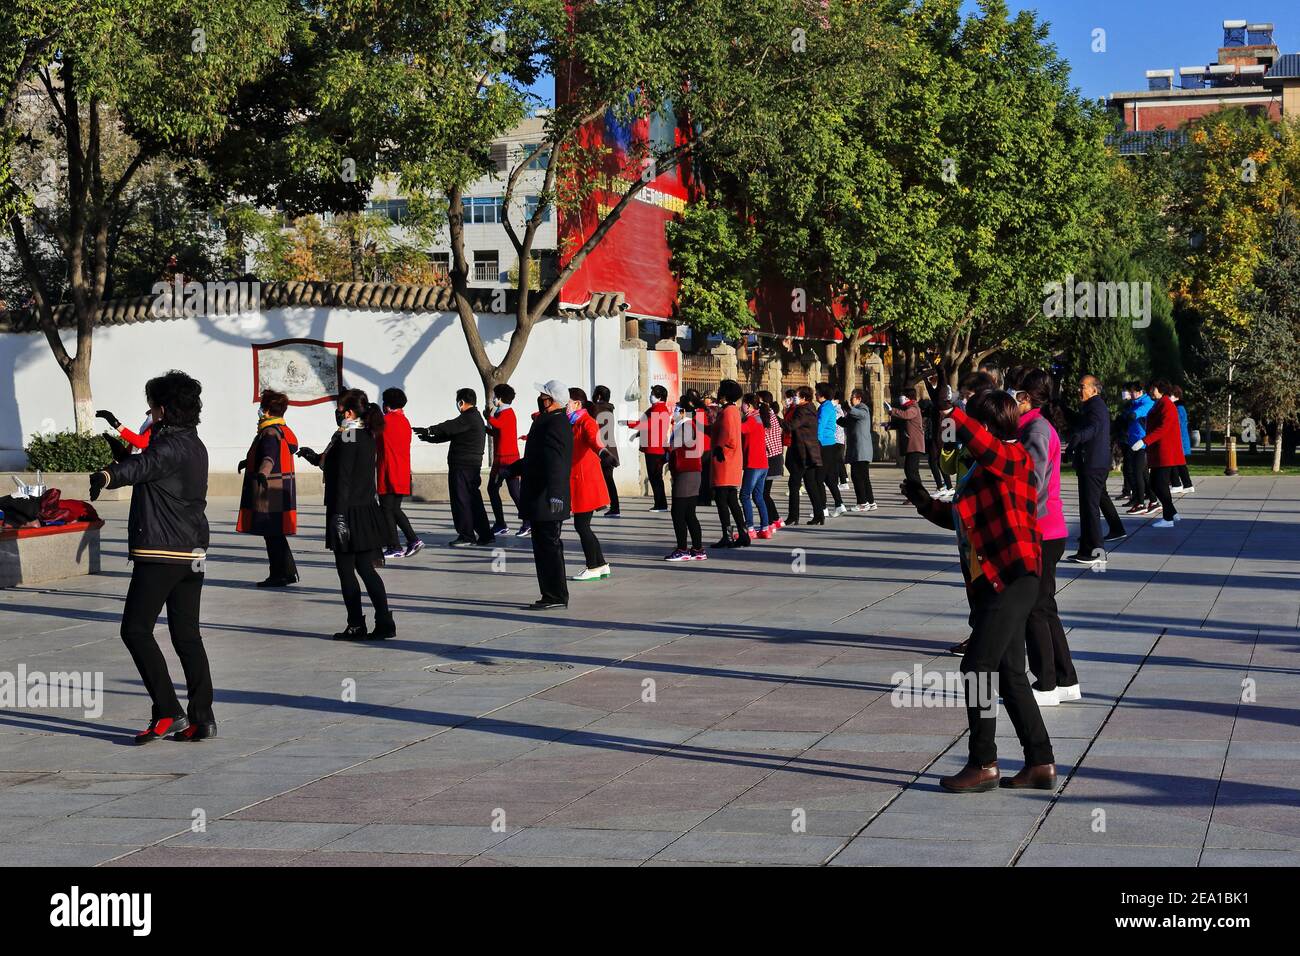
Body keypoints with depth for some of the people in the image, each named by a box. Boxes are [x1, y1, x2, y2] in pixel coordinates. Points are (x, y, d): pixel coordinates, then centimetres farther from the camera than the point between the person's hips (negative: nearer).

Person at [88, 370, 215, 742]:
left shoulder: (171, 446, -15)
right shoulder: (195, 446, 16)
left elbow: (143, 466, -38)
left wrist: (106, 476, -55)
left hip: (160, 554, -9)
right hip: (192, 554, 9)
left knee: (136, 630, -4)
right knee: (187, 634, 10)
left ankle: (167, 712, -8)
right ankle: (202, 718, 8)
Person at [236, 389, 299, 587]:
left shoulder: (270, 433, -16)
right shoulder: (284, 430, 16)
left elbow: (270, 456, -34)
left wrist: (262, 473, -53)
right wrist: (248, 461, 50)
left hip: (269, 489, -10)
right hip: (282, 488, 10)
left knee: (272, 534, -5)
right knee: (276, 534, 16)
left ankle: (278, 575, -2)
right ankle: (288, 572, 21)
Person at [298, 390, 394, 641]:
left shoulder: (346, 437, -15)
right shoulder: (368, 436, 11)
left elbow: (343, 480, -19)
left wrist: (339, 515, -20)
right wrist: (316, 458, 30)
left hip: (349, 514, -8)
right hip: (368, 510, 8)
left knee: (346, 572, 2)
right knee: (366, 570, 12)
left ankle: (356, 626, 5)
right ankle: (384, 623, 8)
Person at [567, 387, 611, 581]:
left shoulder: (587, 423, -13)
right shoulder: (573, 424, 17)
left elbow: (594, 439, -34)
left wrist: (600, 450, -57)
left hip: (586, 483, -10)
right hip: (577, 483, 10)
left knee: (581, 525, -6)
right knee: (582, 526, 12)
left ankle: (593, 568, 2)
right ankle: (601, 565, 19)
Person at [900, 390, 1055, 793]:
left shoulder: (1013, 457, -8)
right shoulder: (983, 470, 19)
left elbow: (987, 448, -33)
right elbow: (962, 519, 28)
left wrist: (954, 414, -34)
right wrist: (925, 503, 20)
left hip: (1010, 579, -10)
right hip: (992, 583, 10)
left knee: (977, 668, -7)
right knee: (1010, 673, 12)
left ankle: (983, 764, -1)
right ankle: (1040, 763, 17)